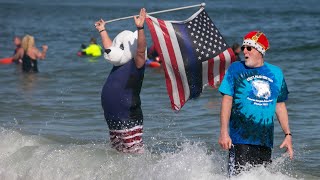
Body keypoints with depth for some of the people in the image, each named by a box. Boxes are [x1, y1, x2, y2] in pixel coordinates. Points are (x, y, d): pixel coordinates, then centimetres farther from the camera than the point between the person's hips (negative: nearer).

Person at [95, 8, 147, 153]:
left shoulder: (135, 65, -12)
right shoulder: (120, 64, 12)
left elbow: (140, 50, -30)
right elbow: (109, 47, 29)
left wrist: (140, 28, -42)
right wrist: (102, 30, 40)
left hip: (129, 120, -10)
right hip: (114, 120, 10)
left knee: (135, 154, -10)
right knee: (118, 153, 18)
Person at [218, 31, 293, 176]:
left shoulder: (276, 73, 9)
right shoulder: (236, 69, 0)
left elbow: (280, 105, 15)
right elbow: (227, 100, -2)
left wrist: (288, 134, 11)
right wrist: (224, 132, -10)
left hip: (265, 140, 4)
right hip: (240, 138, -3)